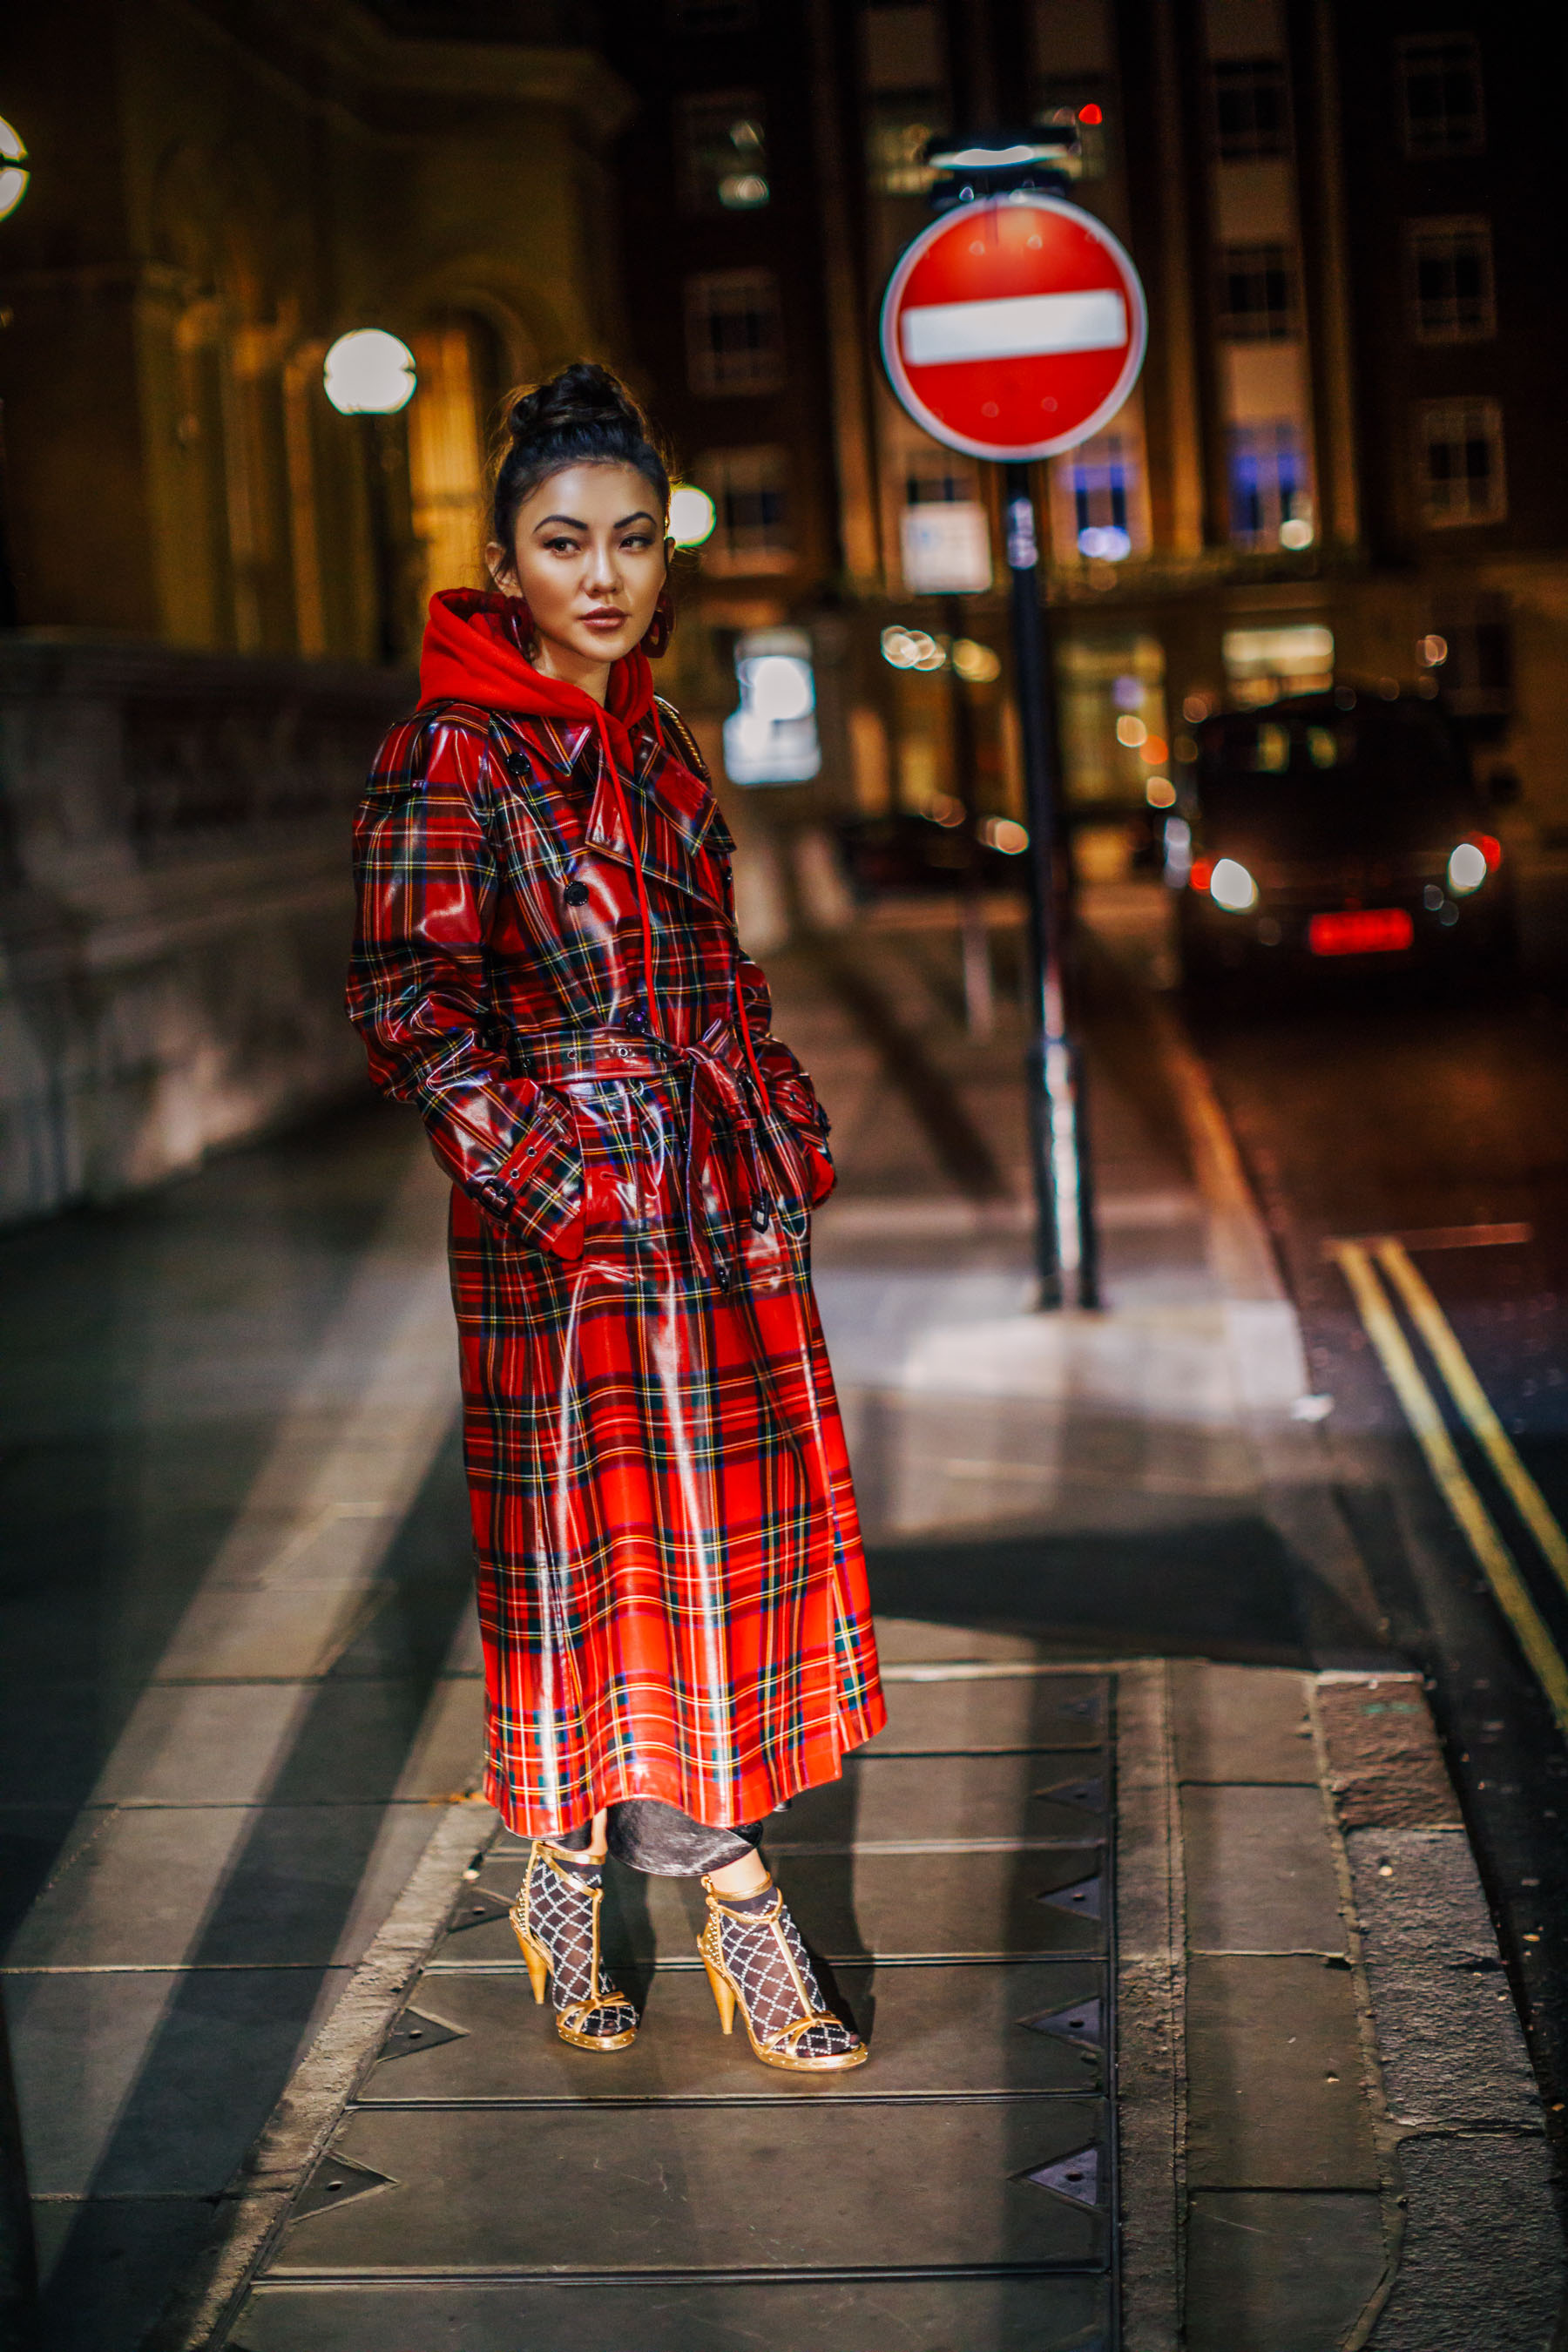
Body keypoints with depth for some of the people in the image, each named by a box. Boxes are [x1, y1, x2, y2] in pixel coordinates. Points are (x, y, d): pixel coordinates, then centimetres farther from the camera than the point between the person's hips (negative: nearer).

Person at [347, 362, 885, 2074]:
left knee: (718, 1531, 10)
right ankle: (732, 1890, 15)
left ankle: (569, 1880, 22)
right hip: (573, 1222, -7)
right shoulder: (448, 759, -10)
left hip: (719, 1213, 8)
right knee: (619, 1537, 2)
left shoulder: (649, 743, 13)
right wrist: (552, 1177, -19)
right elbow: (409, 1010, -13)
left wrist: (787, 1133, 11)